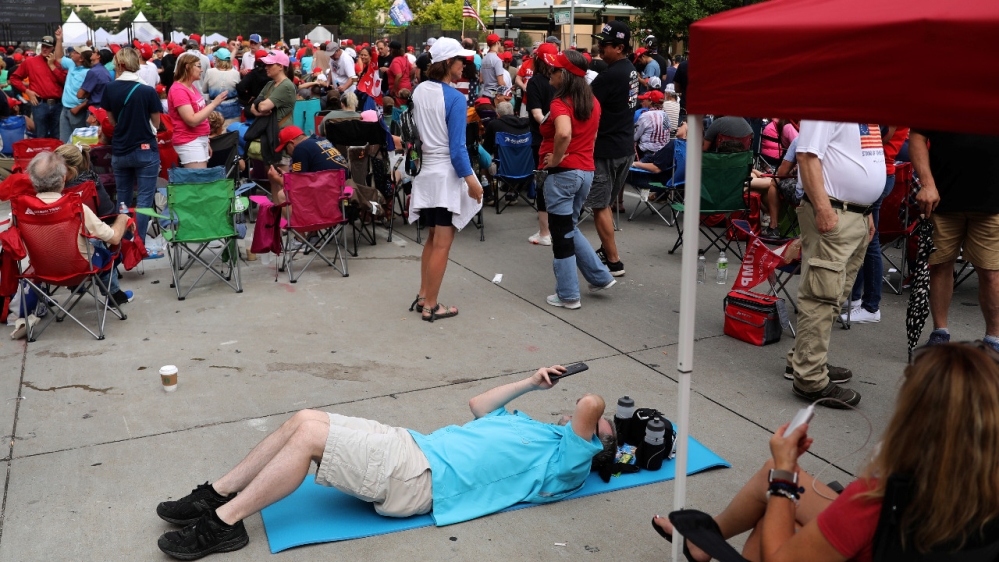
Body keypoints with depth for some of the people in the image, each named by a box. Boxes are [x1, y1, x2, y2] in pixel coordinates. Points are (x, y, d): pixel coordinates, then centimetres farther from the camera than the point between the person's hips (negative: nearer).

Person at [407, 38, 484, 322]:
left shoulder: (418, 91, 4)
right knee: (442, 244, 1)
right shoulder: (455, 98, -16)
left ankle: (423, 296, 24)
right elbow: (457, 148, -17)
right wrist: (471, 181, -13)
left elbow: (416, 130, 9)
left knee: (433, 238, 19)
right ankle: (431, 306, 7)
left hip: (425, 171, 7)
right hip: (447, 174, -7)